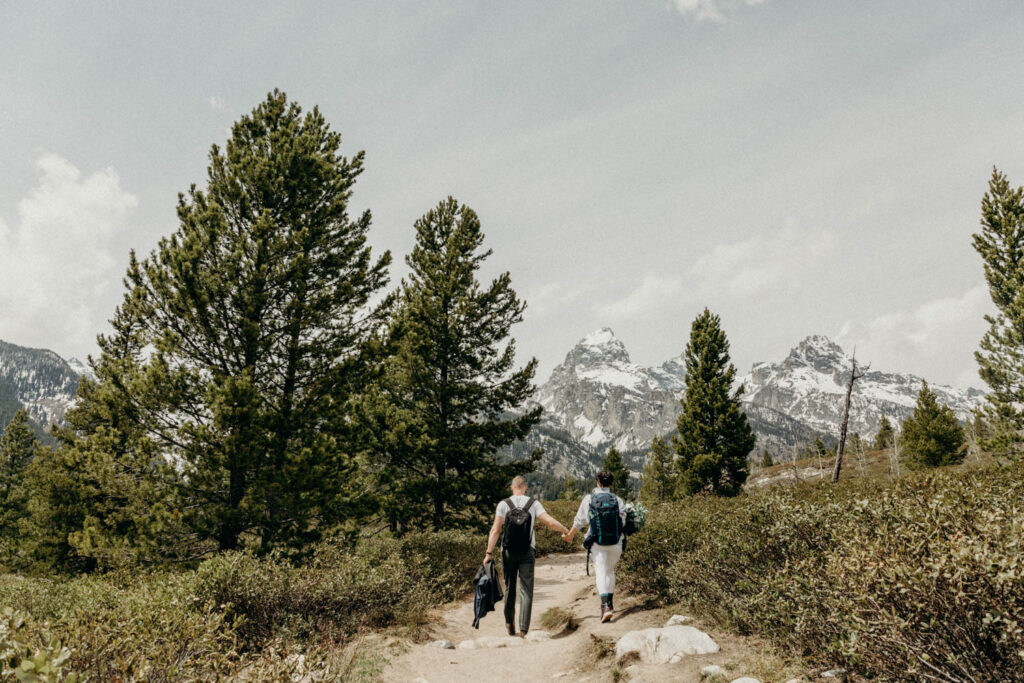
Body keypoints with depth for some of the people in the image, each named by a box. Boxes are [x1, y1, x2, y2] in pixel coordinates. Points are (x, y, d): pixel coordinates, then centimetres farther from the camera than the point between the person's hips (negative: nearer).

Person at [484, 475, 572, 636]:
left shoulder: (503, 504, -2)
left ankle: (510, 624, 25)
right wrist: (566, 531, 9)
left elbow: (495, 529, -9)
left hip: (508, 552, 1)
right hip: (527, 552, -1)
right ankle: (523, 629, -4)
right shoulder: (534, 504, -1)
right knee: (526, 591, 2)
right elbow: (551, 522, -8)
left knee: (509, 588, 16)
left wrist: (489, 553, -8)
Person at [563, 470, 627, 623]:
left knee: (601, 573, -6)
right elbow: (623, 520, -2)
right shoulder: (617, 499, 4)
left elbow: (580, 520, 3)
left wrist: (570, 535, 16)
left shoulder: (589, 498, -1)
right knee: (610, 571, 21)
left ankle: (605, 606, -22)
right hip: (615, 541, 3)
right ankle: (610, 603, 30)